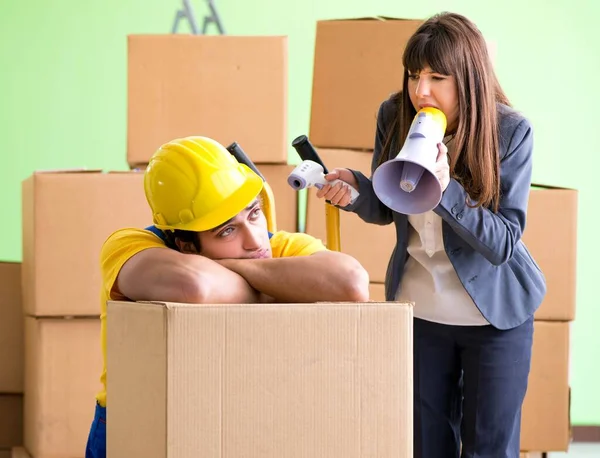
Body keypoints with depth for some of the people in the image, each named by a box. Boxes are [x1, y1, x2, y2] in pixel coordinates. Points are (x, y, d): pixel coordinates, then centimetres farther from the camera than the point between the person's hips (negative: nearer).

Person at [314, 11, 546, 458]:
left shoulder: (511, 131, -18)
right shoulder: (394, 115, -9)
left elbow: (503, 242, -21)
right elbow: (386, 210, 5)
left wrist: (446, 190, -36)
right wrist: (355, 189, -18)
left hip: (496, 312, -3)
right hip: (419, 307, 3)